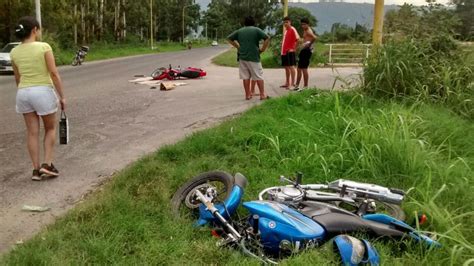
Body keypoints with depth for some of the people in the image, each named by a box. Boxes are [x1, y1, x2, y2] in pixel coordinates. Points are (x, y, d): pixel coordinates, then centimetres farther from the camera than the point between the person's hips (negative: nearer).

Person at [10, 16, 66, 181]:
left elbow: (17, 78, 12)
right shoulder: (44, 47, -10)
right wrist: (62, 96, -6)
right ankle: (47, 164, 4)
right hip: (43, 91, -4)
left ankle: (36, 169, 13)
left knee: (32, 132, 9)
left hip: (23, 93, 4)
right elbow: (54, 74, -12)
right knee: (50, 129, 13)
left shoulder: (14, 52, 5)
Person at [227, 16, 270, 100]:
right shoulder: (256, 30, 0)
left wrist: (238, 47, 15)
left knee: (245, 77, 8)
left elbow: (229, 38, 16)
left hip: (242, 57, 3)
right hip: (254, 57, -3)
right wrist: (262, 49, -1)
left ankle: (248, 95, 12)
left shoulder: (239, 31, 10)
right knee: (259, 76, 2)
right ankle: (262, 94, 2)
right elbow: (267, 38, -10)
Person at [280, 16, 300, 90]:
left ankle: (292, 83, -10)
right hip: (284, 51, 9)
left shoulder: (292, 29, -8)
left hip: (290, 51, -9)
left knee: (291, 66, -9)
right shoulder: (285, 30, 18)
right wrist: (283, 49, 17)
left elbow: (297, 38, -18)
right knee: (286, 67, 13)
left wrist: (293, 48, -18)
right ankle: (287, 83, 20)